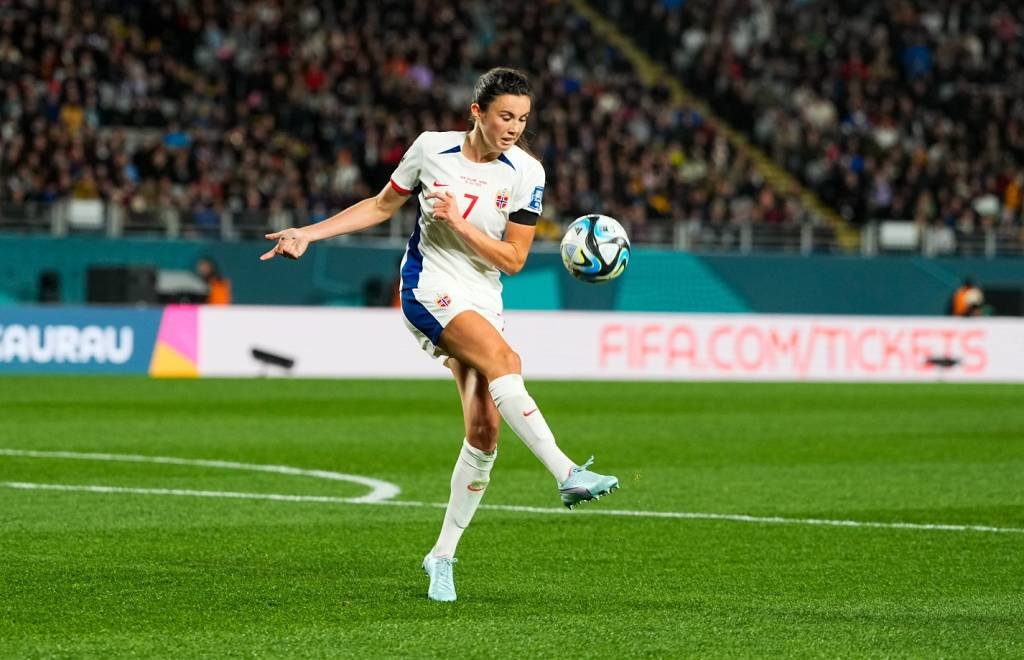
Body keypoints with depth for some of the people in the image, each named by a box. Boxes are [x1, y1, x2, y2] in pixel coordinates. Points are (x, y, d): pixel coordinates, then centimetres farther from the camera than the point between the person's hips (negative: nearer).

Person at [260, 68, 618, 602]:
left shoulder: (526, 173, -4)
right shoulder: (431, 148, -3)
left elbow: (513, 259, -5)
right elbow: (381, 206, 12)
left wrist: (458, 221, -17)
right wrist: (308, 234, 7)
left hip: (483, 303, 3)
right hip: (429, 287, -3)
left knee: (484, 429, -5)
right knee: (503, 359, -31)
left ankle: (443, 554, 9)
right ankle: (567, 477, -39)